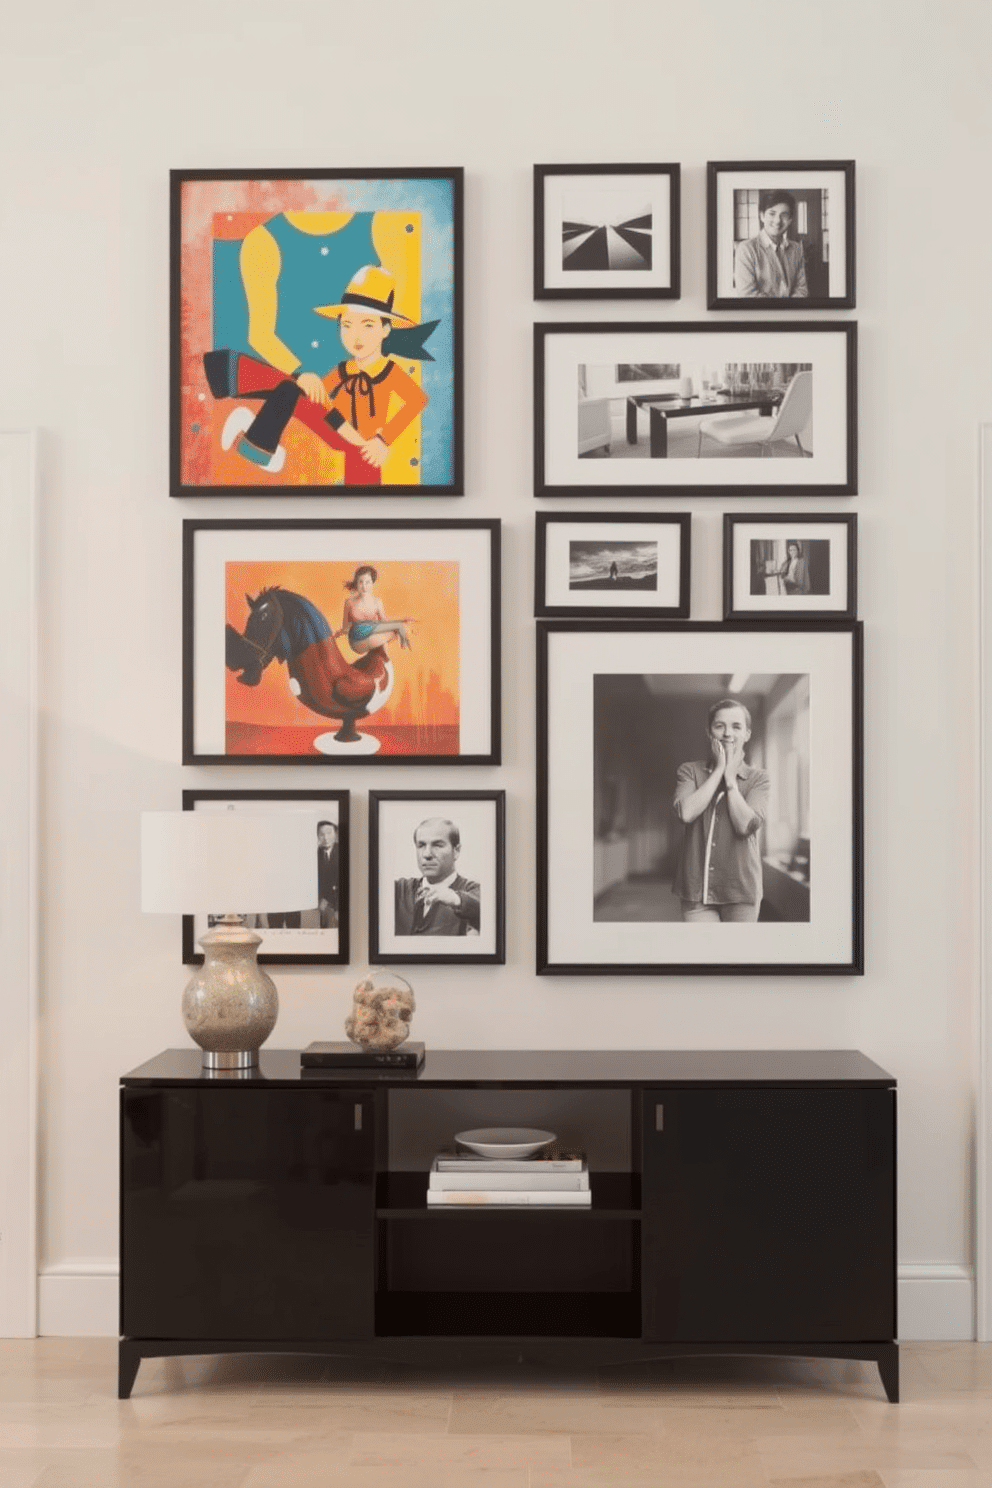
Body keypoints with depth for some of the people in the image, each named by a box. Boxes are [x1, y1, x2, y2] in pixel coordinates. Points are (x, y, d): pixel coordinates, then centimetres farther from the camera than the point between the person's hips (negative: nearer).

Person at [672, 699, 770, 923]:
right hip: (697, 886, 0)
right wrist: (719, 770, -6)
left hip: (740, 886, 0)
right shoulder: (689, 771, 7)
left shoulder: (758, 778, 5)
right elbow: (686, 812, -13)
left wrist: (730, 776, -5)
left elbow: (745, 825, -12)